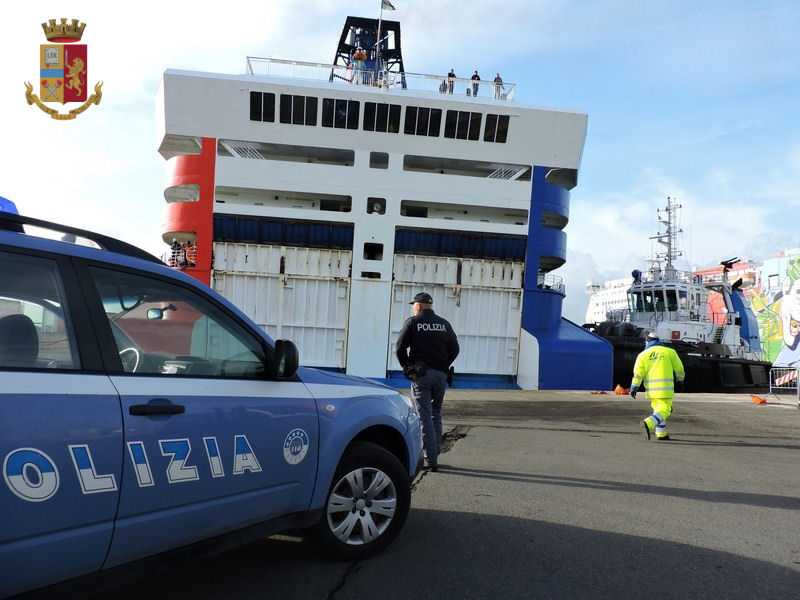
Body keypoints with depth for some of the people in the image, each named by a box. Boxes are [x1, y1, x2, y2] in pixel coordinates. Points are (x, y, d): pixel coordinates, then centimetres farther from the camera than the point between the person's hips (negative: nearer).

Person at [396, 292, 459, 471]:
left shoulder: (412, 323, -3)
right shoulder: (444, 324, 9)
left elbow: (400, 348, -8)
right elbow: (454, 349, 4)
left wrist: (407, 367, 5)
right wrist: (444, 366, 12)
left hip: (420, 374, -4)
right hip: (440, 375, 4)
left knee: (425, 416, -3)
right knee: (436, 415, 15)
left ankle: (431, 459, -6)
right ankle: (434, 454, 18)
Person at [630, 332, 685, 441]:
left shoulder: (643, 354, 6)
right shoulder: (669, 352, 3)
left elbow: (638, 373, -3)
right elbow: (678, 367, 11)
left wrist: (634, 388, -1)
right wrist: (681, 377, 31)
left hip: (651, 387, 4)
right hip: (665, 387, -4)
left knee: (658, 408, 20)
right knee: (663, 410, -5)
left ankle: (661, 434, 23)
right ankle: (648, 424, -30)